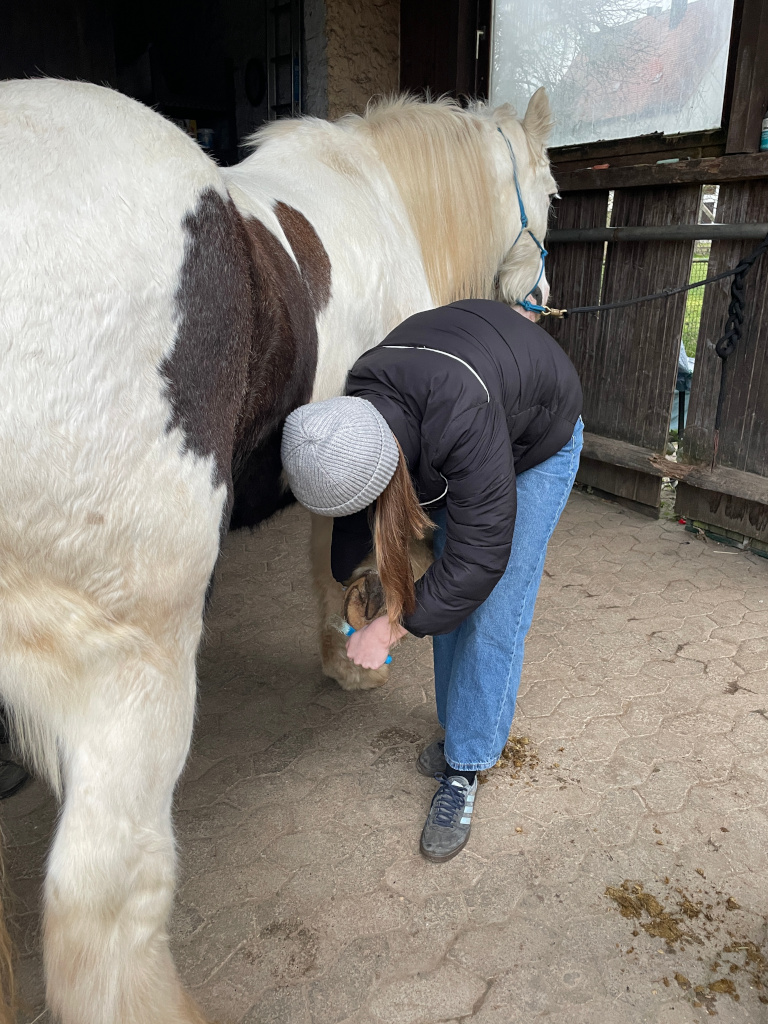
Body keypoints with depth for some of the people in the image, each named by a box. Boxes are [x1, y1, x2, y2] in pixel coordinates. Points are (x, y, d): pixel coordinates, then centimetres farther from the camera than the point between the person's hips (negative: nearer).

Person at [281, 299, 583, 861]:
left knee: (493, 615, -9)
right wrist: (347, 581, 8)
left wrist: (392, 627, -32)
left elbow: (481, 555, -40)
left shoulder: (465, 421, -47)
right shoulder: (358, 413, -26)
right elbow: (358, 513, -5)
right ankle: (459, 729, 27)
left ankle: (464, 768, 5)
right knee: (449, 598, 7)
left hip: (540, 445, -5)